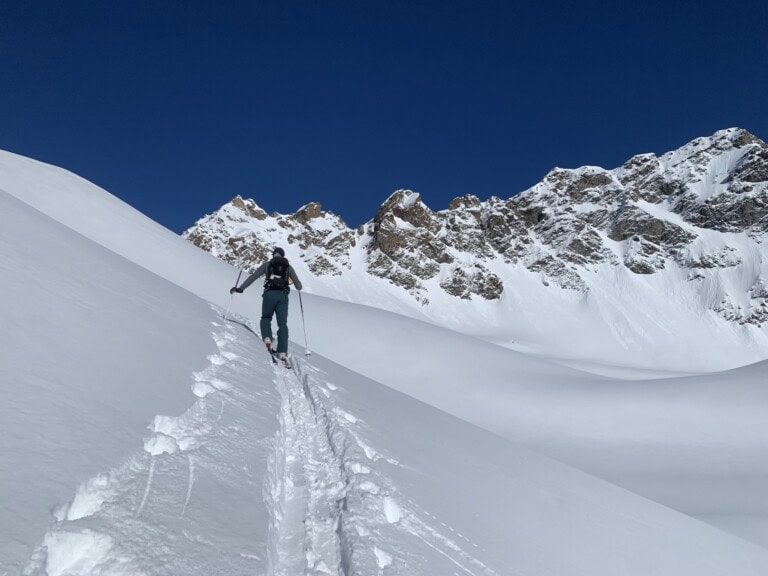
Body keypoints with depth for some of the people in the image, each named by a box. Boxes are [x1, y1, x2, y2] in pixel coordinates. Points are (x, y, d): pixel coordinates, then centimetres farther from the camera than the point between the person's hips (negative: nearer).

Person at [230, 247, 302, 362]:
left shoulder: (267, 265, 14)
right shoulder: (288, 267, 16)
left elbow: (253, 277, 8)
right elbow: (298, 286, 16)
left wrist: (240, 288, 11)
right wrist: (299, 287, 40)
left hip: (270, 293, -1)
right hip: (283, 295, 1)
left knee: (266, 318, 19)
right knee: (282, 323, 2)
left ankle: (267, 338, -10)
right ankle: (282, 352, -9)